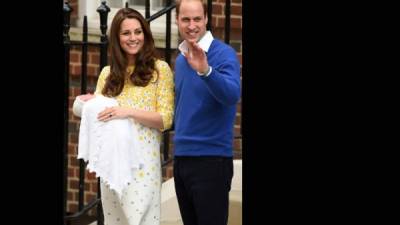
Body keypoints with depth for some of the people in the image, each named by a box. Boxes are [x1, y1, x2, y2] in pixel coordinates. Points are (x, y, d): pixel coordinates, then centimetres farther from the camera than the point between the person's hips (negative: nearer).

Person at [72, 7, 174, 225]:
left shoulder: (159, 69, 1)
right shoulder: (107, 73, 14)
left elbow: (166, 119, -5)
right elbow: (99, 114, 18)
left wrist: (129, 112, -17)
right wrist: (90, 105, -4)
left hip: (143, 159, -4)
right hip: (111, 158, 4)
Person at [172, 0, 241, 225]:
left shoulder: (224, 54, -11)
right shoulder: (180, 59, 12)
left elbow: (232, 95, -29)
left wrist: (205, 71, -44)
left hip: (212, 158, -7)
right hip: (182, 156, 7)